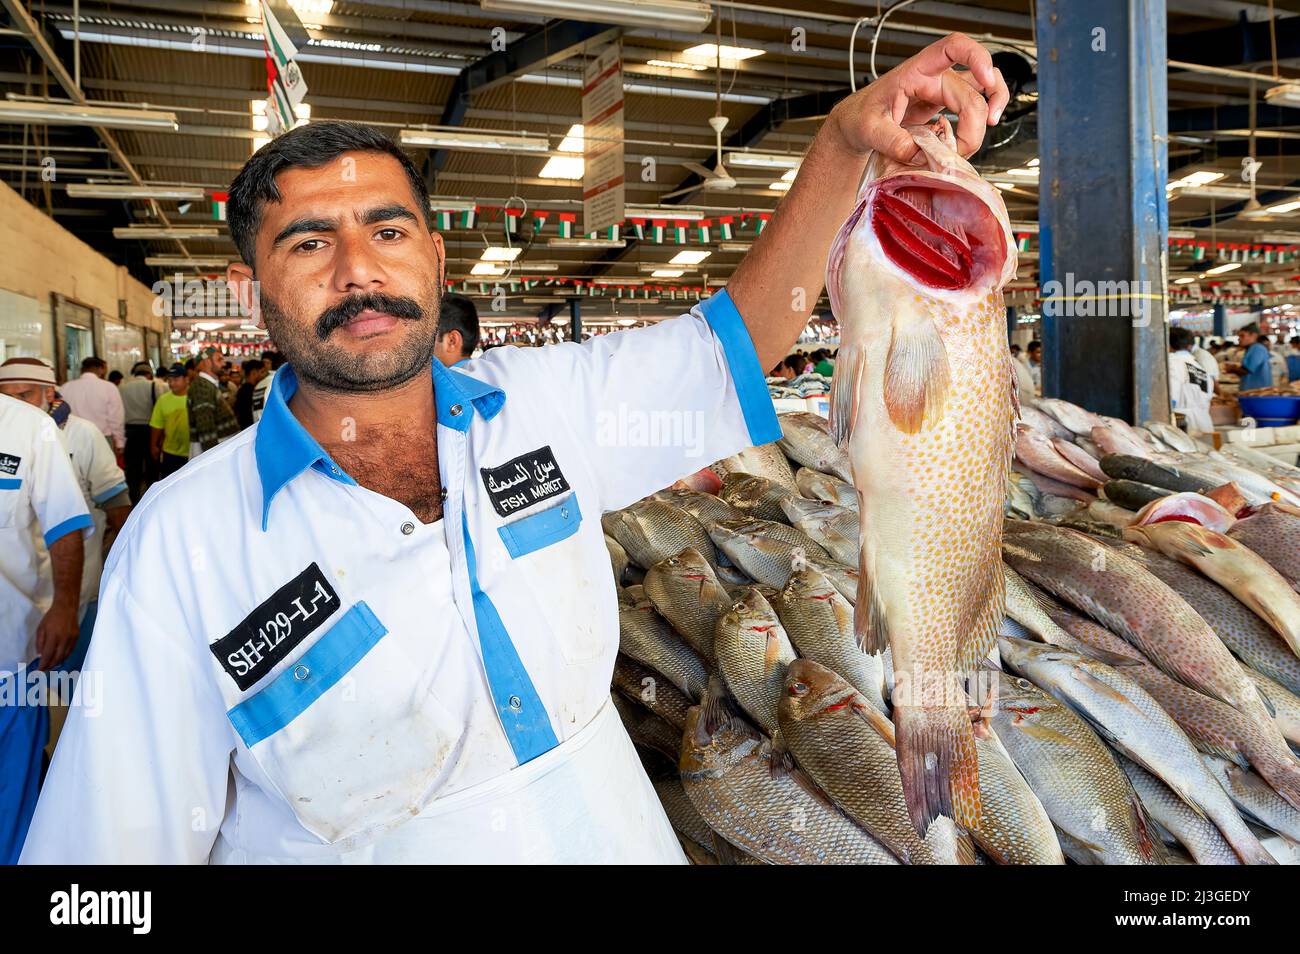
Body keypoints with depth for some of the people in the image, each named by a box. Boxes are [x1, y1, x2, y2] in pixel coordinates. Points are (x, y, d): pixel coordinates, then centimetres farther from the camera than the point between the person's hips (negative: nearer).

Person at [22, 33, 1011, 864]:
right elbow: (121, 834, -13)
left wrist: (844, 138, -17)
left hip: (621, 837, 4)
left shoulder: (544, 402, -7)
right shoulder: (186, 538, -16)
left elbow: (747, 331, -5)